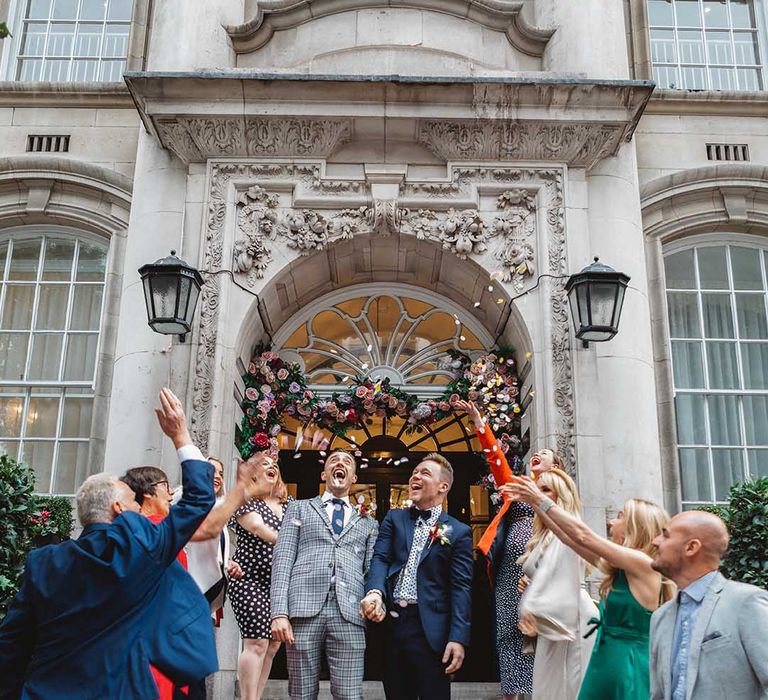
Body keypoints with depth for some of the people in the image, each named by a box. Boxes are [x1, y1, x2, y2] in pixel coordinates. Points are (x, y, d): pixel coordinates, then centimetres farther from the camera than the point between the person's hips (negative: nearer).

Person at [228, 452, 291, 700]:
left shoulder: (285, 504, 17)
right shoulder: (244, 500, -1)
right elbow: (257, 527, -17)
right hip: (251, 580, -6)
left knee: (273, 644, 5)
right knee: (256, 643, -12)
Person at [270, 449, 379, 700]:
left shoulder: (368, 523, 23)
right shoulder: (299, 508, 18)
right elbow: (283, 558, 7)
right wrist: (280, 612, -6)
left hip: (350, 613, 1)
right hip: (304, 608, -1)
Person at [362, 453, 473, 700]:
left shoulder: (459, 532, 2)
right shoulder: (394, 518, 12)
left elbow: (461, 588, -4)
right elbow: (380, 558, 0)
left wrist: (458, 638, -13)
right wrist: (374, 591, -21)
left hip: (430, 630, -3)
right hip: (390, 622, 3)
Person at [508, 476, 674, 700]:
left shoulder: (644, 564, -14)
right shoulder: (619, 567, 9)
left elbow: (582, 535, -15)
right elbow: (568, 537, 10)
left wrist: (541, 500, -10)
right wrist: (534, 502, 7)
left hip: (629, 666, -7)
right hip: (605, 660, 7)